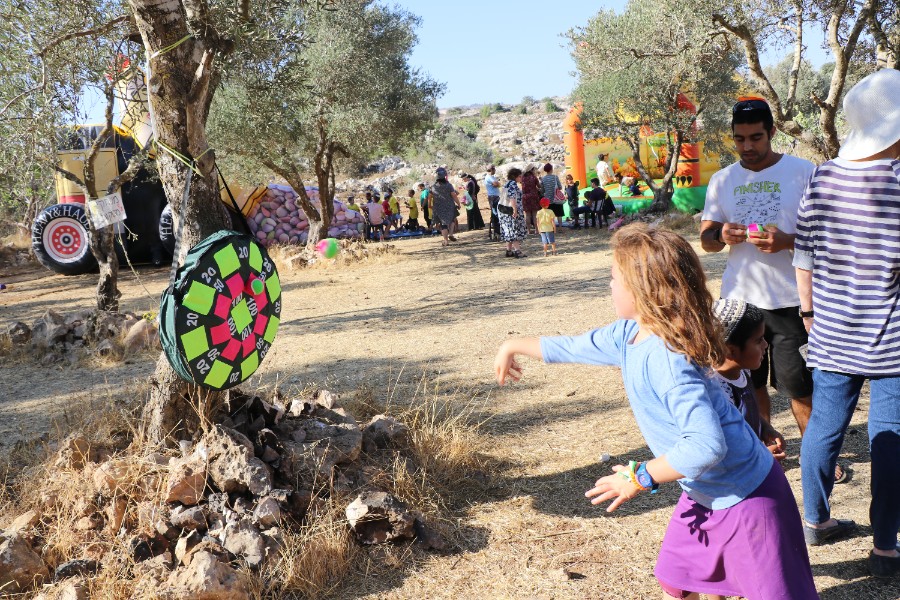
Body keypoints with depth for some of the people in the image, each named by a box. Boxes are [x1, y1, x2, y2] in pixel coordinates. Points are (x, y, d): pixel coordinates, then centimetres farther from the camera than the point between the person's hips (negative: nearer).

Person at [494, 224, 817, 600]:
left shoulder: (665, 360, -31)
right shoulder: (628, 335, -3)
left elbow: (707, 444, -37)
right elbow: (573, 346, 15)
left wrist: (640, 478, -26)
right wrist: (514, 346, 27)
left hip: (744, 495, -9)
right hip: (703, 494, 10)